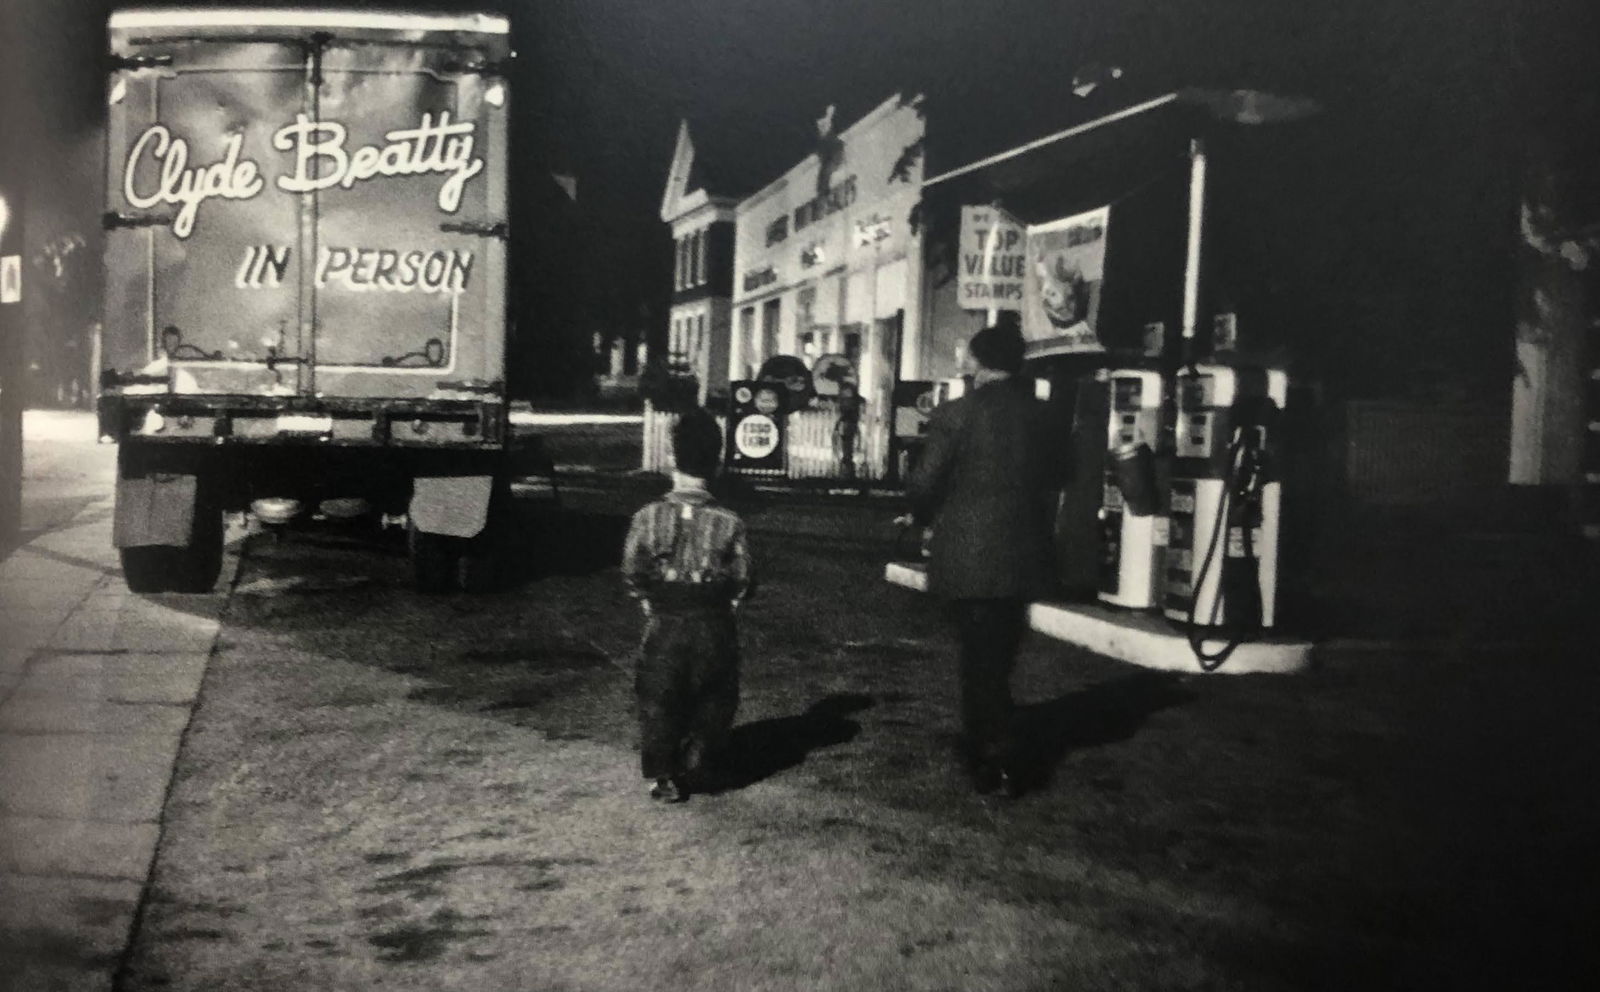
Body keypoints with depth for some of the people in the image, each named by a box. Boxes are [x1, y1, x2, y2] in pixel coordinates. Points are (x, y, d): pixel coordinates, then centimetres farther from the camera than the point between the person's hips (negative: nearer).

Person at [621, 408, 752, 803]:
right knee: (712, 700, 17)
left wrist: (649, 603, 8)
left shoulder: (649, 516, -9)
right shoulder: (729, 522, -9)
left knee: (659, 698, 14)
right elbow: (741, 580, -6)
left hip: (664, 623, 0)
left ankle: (662, 775, 16)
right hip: (714, 626, 0)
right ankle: (694, 769, 20)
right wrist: (725, 607, 10)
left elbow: (632, 570, -6)